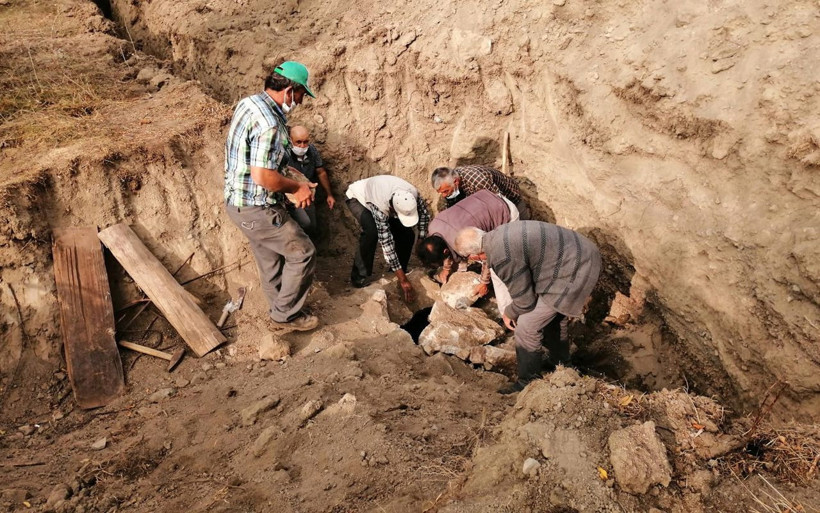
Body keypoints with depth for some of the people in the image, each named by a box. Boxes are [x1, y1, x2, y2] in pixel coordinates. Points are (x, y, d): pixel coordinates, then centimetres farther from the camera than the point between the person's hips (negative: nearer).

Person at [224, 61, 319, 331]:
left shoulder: (248, 102, 6)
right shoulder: (269, 124, -26)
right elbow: (262, 177, -29)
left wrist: (291, 185, 12)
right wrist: (298, 187, -13)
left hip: (237, 199, 10)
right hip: (257, 208, -10)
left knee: (270, 259, 21)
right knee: (302, 252, 4)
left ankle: (281, 312, 38)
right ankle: (286, 314, 17)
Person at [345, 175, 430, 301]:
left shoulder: (413, 194, -32)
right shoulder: (379, 207, -45)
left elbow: (424, 213, -9)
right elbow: (386, 243, -42)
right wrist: (402, 280, -40)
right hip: (357, 197, -5)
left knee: (407, 233, -10)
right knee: (371, 232, -32)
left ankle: (400, 270, 12)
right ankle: (358, 276, -17)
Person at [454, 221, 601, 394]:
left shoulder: (502, 257, -25)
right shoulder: (499, 234, 4)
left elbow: (525, 300, -13)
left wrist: (509, 314, 9)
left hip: (576, 271, -10)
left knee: (526, 327, -3)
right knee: (548, 316, 27)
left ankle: (527, 385, 15)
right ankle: (560, 364, 50)